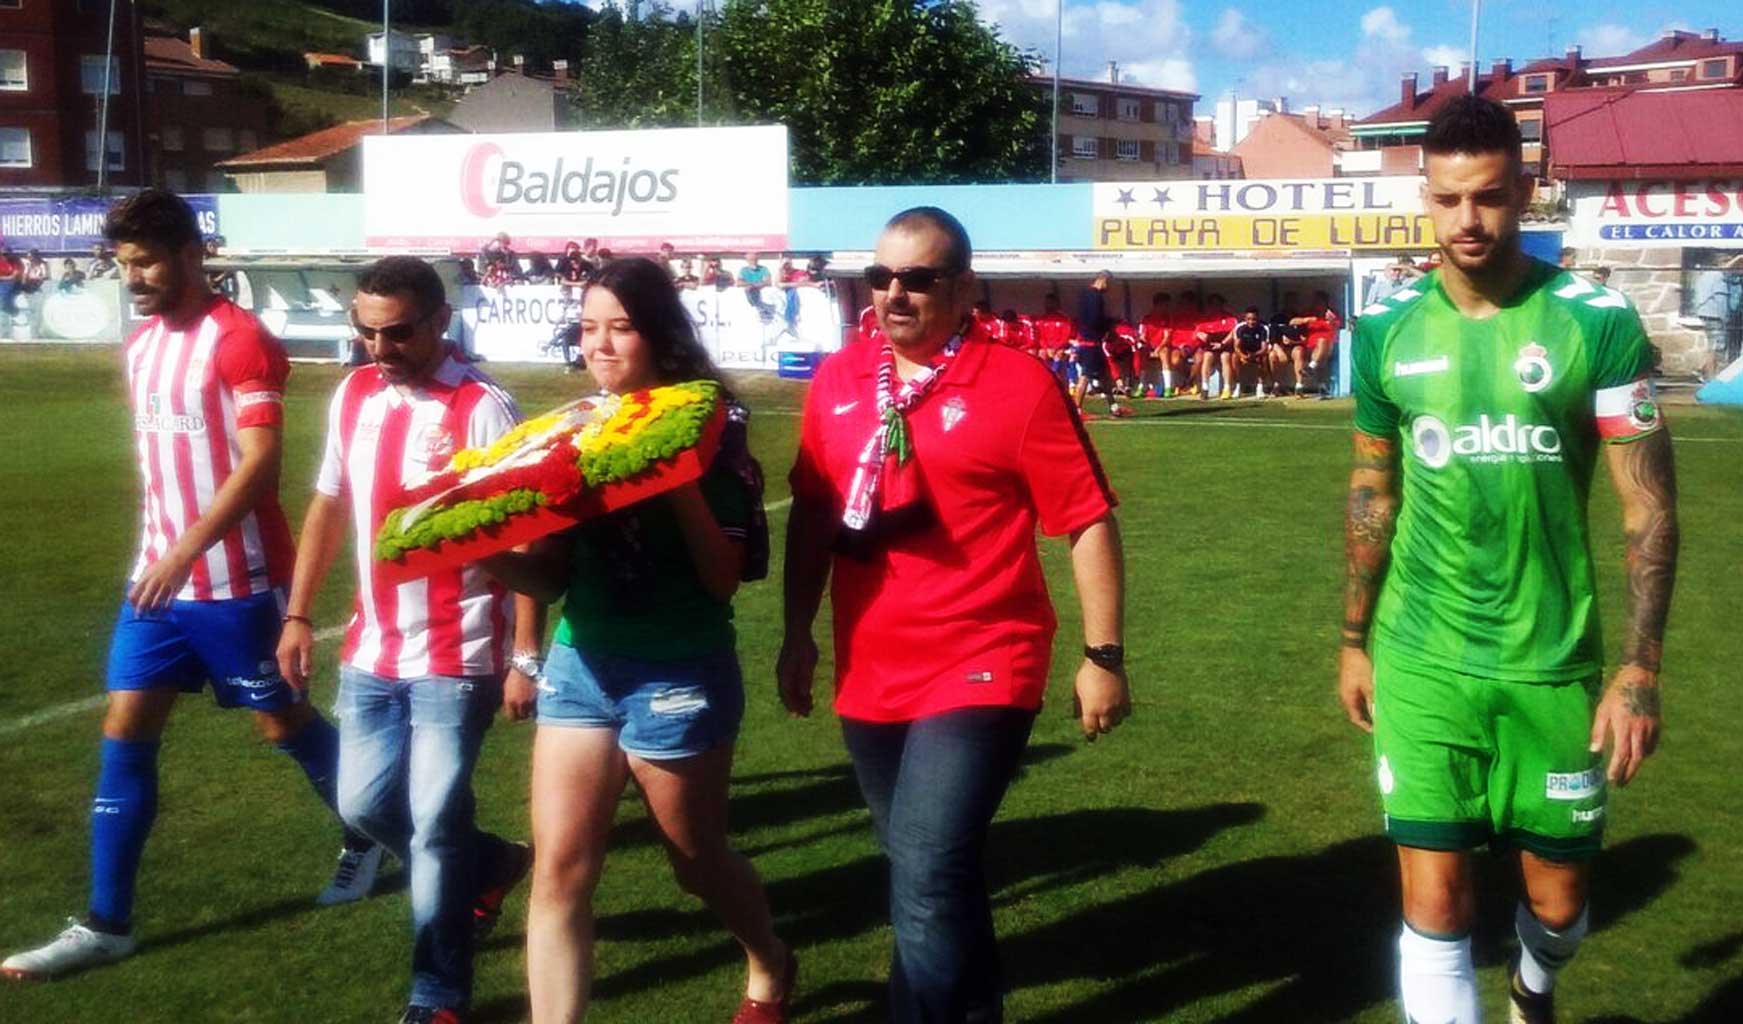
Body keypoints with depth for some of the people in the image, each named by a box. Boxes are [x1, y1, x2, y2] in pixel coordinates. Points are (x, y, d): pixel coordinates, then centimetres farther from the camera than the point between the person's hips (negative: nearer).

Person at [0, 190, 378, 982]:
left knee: (281, 720, 9)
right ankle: (105, 924, 9)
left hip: (236, 580, -7)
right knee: (125, 733, 3)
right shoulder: (140, 344, 10)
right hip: (158, 576, 7)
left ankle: (367, 836, 35)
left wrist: (188, 550, -29)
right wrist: (158, 551, 19)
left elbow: (261, 460, -23)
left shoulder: (238, 339, -15)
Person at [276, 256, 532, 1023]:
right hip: (370, 651, 7)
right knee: (364, 806, 14)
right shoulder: (353, 395, 4)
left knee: (433, 824, 2)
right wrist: (298, 615, 14)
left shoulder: (481, 408, -16)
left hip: (456, 658, -6)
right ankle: (486, 867, 41)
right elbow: (330, 505, 16)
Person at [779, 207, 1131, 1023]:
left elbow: (1089, 521, -9)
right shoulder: (837, 381, 4)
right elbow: (812, 514, 14)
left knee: (927, 880, -16)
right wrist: (799, 635, 13)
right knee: (933, 871, 21)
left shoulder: (1018, 385, -11)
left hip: (980, 672, -6)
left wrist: (1103, 656, -9)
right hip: (870, 678, 6)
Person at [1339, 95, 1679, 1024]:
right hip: (1421, 663, 1)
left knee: (1559, 896, 14)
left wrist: (1638, 671, -12)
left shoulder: (1598, 325, -8)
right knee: (1435, 904, -2)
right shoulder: (1388, 333, 0)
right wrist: (1354, 641, 12)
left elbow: (1648, 507, -7)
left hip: (1554, 663, -1)